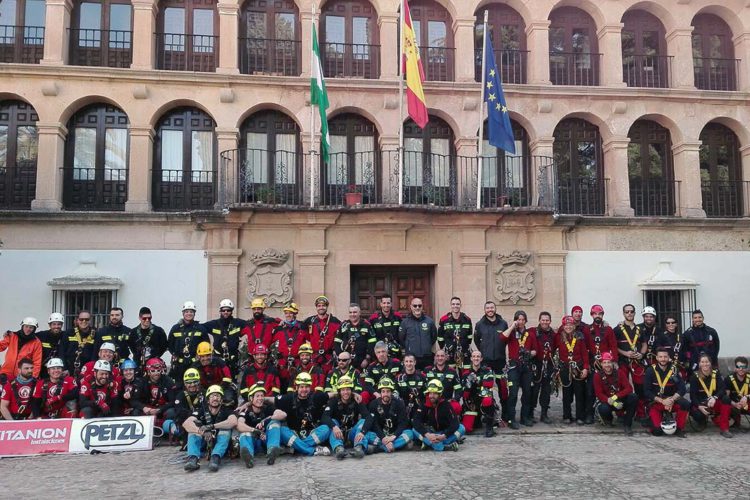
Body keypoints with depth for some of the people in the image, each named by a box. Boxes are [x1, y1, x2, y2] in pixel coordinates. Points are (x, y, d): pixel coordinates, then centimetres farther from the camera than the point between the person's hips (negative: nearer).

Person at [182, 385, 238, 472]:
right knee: (193, 430, -19)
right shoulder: (202, 410, -5)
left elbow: (233, 422, -31)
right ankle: (193, 458, -41)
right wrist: (202, 432, -41)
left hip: (222, 443, -1)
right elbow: (186, 423, -24)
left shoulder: (226, 410, -7)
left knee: (226, 428, -26)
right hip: (204, 444, 1)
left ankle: (215, 458, -46)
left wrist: (211, 427, -36)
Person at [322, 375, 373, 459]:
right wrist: (334, 426, -46)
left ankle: (359, 447, -45)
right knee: (332, 422, -26)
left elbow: (369, 417, -22)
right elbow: (325, 417, -24)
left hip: (352, 434, 1)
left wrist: (362, 432, -41)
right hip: (338, 433, -1)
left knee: (363, 421, -21)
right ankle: (338, 448, -50)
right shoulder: (334, 401, -8)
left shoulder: (357, 401, -7)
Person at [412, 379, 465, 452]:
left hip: (444, 433, 0)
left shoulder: (446, 405, -11)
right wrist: (427, 435, -36)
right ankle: (444, 446, -38)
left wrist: (444, 436, -35)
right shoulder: (424, 405, -9)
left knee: (461, 428, -25)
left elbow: (455, 423, -22)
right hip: (430, 434, 0)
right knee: (415, 430, -27)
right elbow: (416, 421, -22)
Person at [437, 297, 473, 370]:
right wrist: (443, 349, 3)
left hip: (464, 355, 2)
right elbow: (440, 337, 3)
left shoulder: (467, 320, 2)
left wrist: (467, 346, 9)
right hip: (449, 355, -2)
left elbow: (470, 336, 13)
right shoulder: (444, 320, -5)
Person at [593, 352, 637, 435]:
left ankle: (627, 425, -14)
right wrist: (609, 401, -31)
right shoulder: (597, 375, -9)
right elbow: (599, 394, -13)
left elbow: (629, 388, -13)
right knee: (603, 409, -37)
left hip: (621, 400, 2)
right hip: (606, 402, -2)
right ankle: (609, 418, 5)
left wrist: (616, 396, -28)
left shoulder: (619, 373, -4)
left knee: (633, 397, -28)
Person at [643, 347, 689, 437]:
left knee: (686, 403, -29)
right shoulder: (650, 371, -6)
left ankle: (679, 428, -9)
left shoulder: (673, 370, 1)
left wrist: (672, 400, -22)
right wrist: (662, 401, -19)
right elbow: (647, 392, -10)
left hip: (671, 401, 3)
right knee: (657, 431, -21)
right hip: (655, 403, -3)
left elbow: (682, 388, -6)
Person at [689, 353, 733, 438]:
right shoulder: (695, 376, -7)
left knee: (726, 398, -28)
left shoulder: (716, 374, -2)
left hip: (714, 403, 2)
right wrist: (699, 406, -27)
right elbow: (692, 395, -11)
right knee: (698, 415, -33)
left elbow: (722, 389, -14)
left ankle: (724, 428, -24)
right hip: (700, 404, -2)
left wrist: (714, 398, -32)